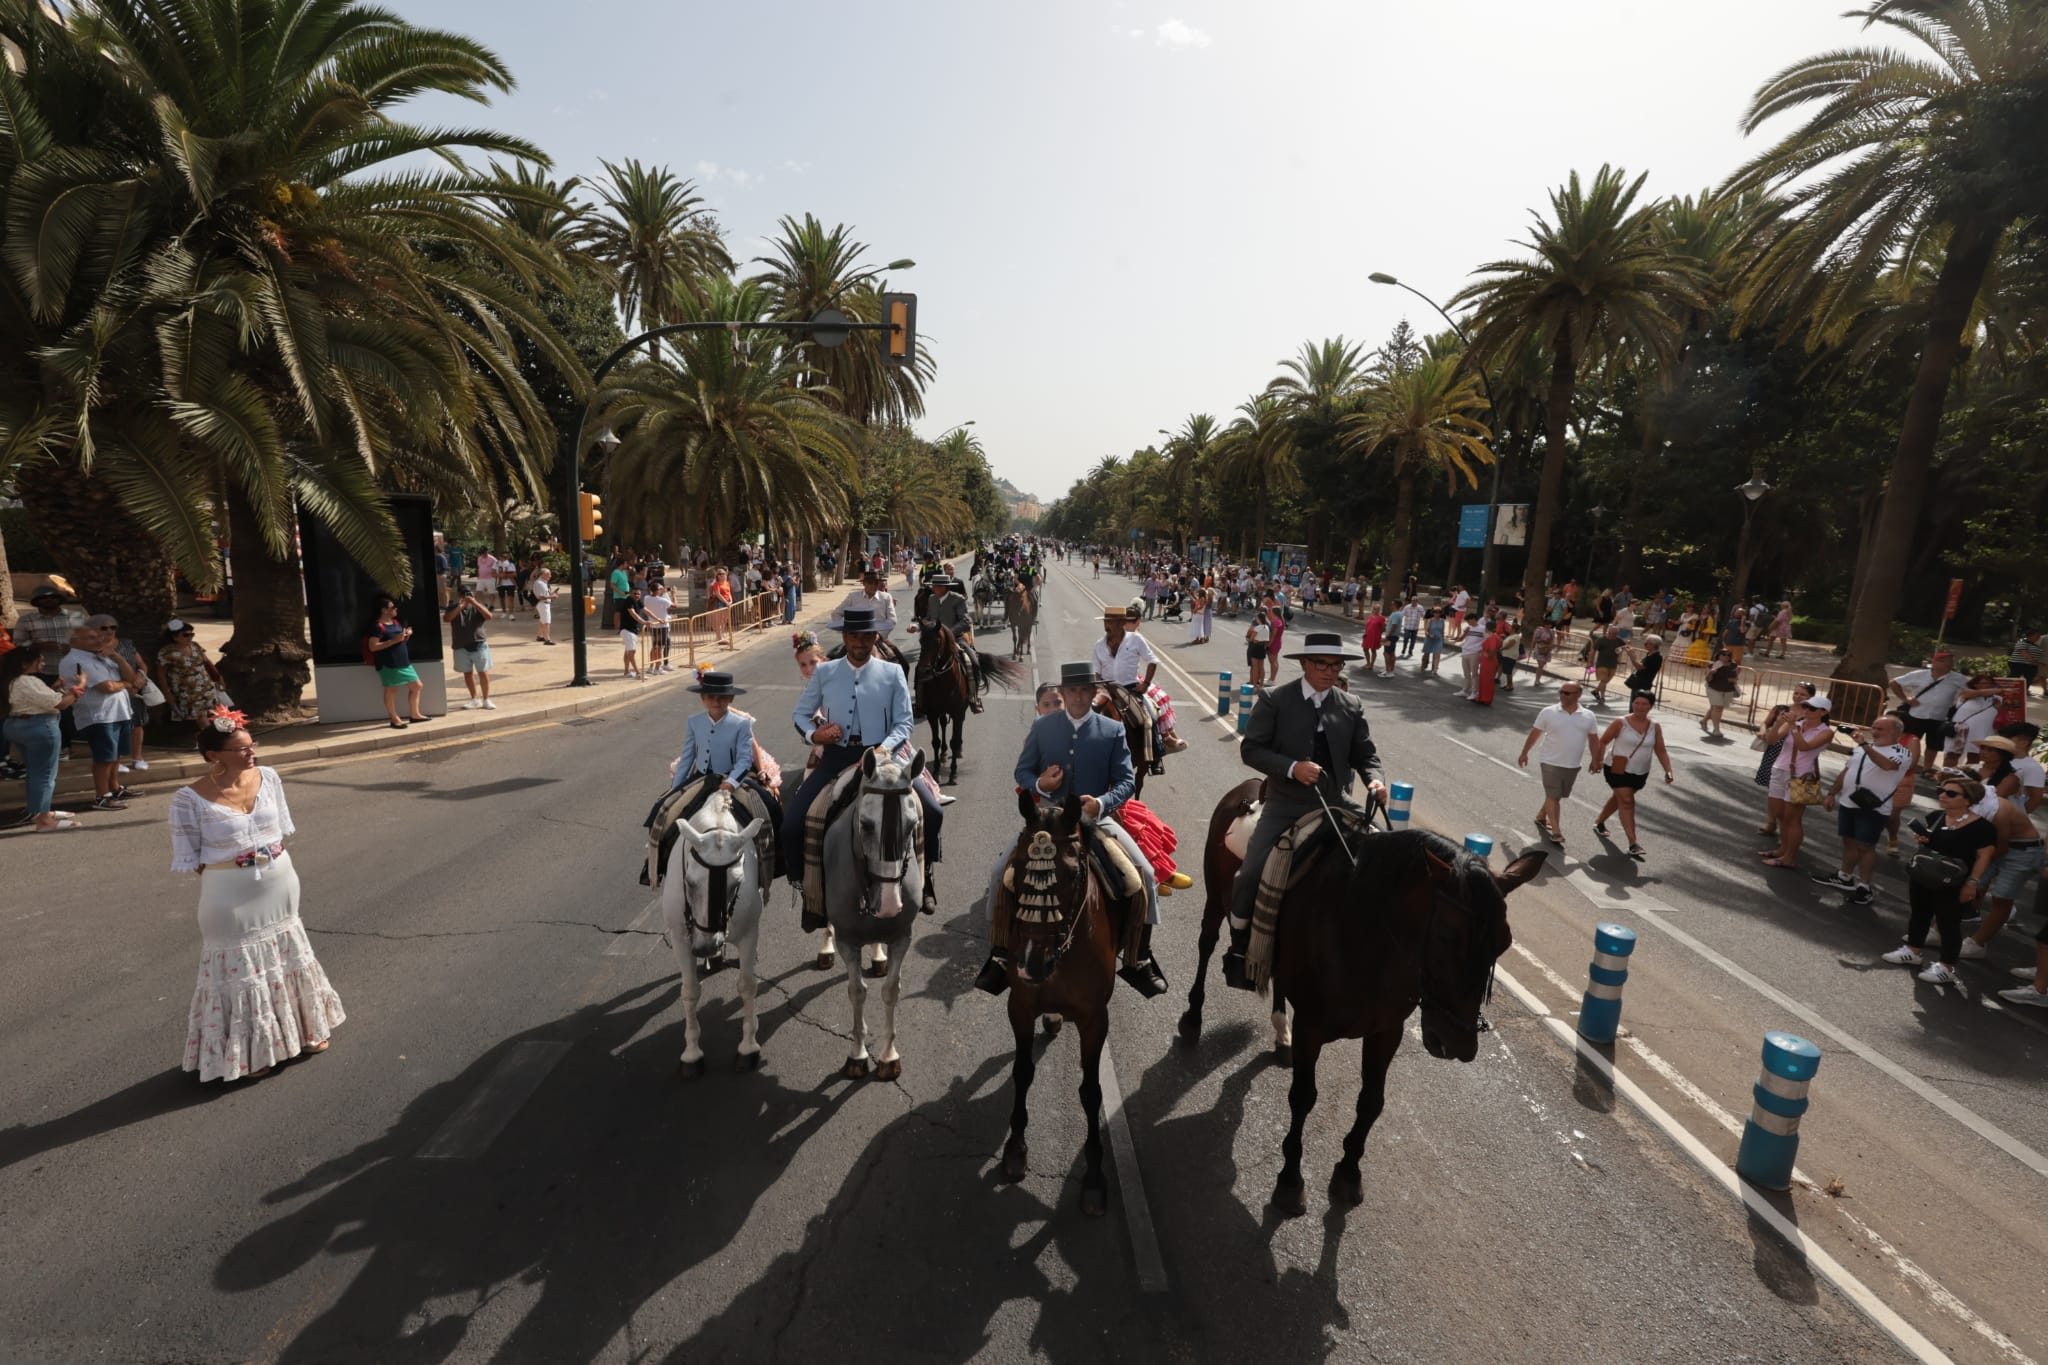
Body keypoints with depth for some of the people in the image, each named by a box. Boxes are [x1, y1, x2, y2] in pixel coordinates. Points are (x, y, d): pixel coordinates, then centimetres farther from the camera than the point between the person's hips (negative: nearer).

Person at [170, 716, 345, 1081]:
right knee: (242, 972, 9)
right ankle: (249, 1053, 26)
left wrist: (274, 859, 3)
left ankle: (304, 1030, 37)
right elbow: (190, 859, -11)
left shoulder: (268, 777, -5)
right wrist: (232, 871, -10)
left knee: (289, 958, 19)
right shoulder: (190, 800, -17)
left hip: (279, 884, 5)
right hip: (229, 897, -4)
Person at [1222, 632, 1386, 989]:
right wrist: (1292, 768, -22)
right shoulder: (1274, 700, -4)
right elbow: (1250, 749, -8)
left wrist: (1374, 779, -14)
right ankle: (1239, 946, 9)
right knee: (1250, 874, -15)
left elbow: (1365, 754, 9)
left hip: (1334, 807, 3)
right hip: (1285, 805, -3)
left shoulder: (1352, 706, 6)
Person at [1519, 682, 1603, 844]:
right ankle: (1556, 831, -3)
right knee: (1553, 796, -5)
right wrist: (1524, 753, 4)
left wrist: (1596, 760, 4)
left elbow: (1594, 740, 9)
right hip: (1550, 762, -3)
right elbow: (1535, 734, 1)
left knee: (1557, 795, 14)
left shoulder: (1588, 717, 0)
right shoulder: (1548, 712, -7)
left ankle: (1541, 816, 35)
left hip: (1572, 765, 3)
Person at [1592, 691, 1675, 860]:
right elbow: (1603, 741, -5)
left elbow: (1661, 751, -1)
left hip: (1640, 774, 5)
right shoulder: (1620, 722, -13)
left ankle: (1599, 822, 44)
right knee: (1627, 802, -12)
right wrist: (1597, 761, -7)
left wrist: (1668, 771, -12)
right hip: (1617, 770, -5)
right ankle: (1633, 844, -16)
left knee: (1618, 798, 20)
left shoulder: (1655, 727, -1)